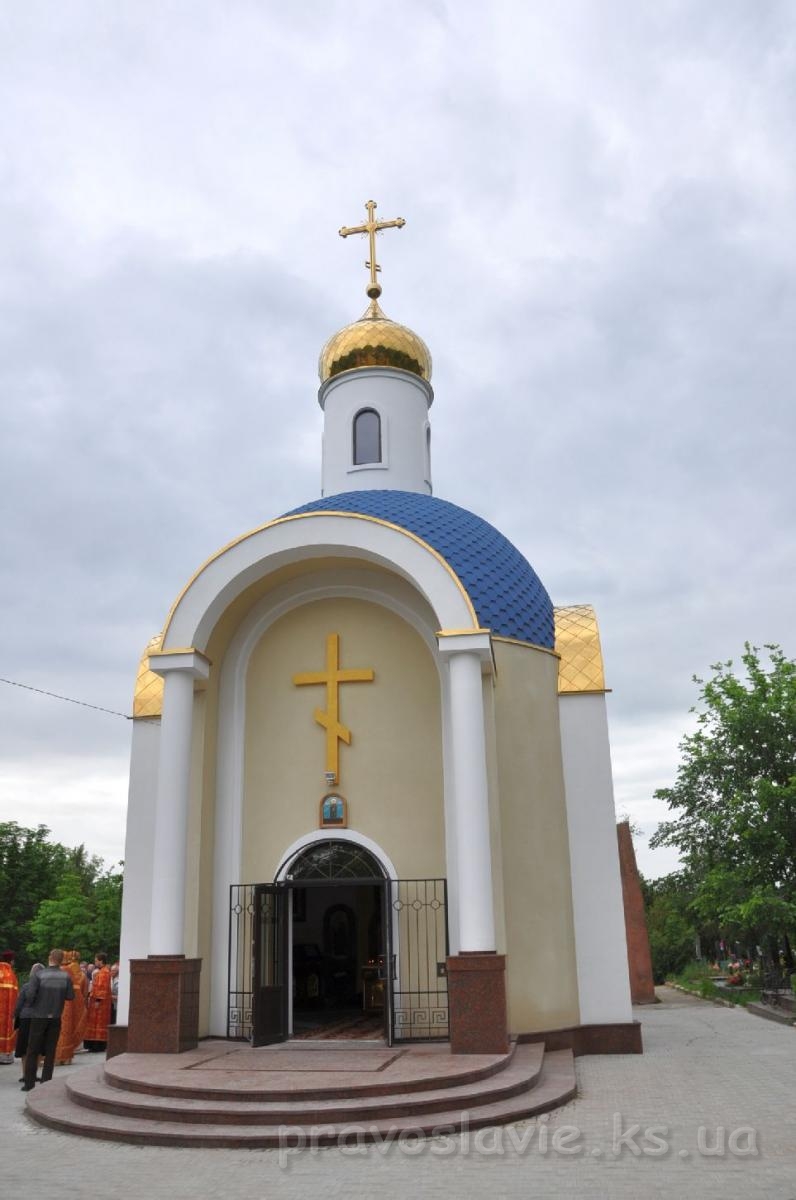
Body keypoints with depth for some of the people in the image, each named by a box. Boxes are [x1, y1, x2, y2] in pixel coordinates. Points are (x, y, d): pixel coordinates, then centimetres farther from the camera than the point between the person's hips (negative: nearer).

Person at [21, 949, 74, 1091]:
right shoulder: (66, 976, -6)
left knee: (32, 1051, 9)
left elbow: (31, 995, -16)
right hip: (55, 1018, 2)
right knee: (50, 1051, 11)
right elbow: (71, 996, -4)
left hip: (38, 1017, -2)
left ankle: (29, 1084, 7)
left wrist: (31, 1006, 5)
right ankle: (46, 1083, 10)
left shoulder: (38, 975, -11)